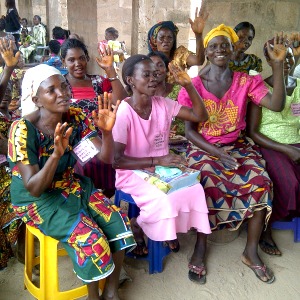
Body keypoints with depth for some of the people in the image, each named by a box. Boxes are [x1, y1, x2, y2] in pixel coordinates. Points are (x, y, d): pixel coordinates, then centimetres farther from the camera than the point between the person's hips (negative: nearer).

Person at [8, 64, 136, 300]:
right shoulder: (23, 130, -24)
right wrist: (56, 154, -42)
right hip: (37, 199, -5)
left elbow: (106, 158, -11)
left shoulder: (76, 117, -9)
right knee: (90, 239, -22)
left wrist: (106, 131, -30)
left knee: (119, 224, -11)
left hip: (72, 186, 5)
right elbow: (34, 188, -26)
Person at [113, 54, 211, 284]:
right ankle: (136, 225, 3)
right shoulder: (123, 113, -17)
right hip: (133, 173, -5)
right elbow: (116, 160, -22)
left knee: (195, 189, -19)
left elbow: (200, 116, -1)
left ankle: (199, 250, -1)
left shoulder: (163, 104, -1)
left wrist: (188, 85, -12)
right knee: (163, 200, -31)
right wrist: (157, 161, -26)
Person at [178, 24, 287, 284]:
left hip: (238, 146, 3)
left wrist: (278, 65, -22)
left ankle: (251, 251, -4)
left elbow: (276, 105, -15)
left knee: (262, 183, -22)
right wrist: (217, 153, -19)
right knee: (207, 185, -31)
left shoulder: (246, 82, 0)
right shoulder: (194, 85, -5)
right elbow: (189, 130, -6)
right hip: (203, 148, -2)